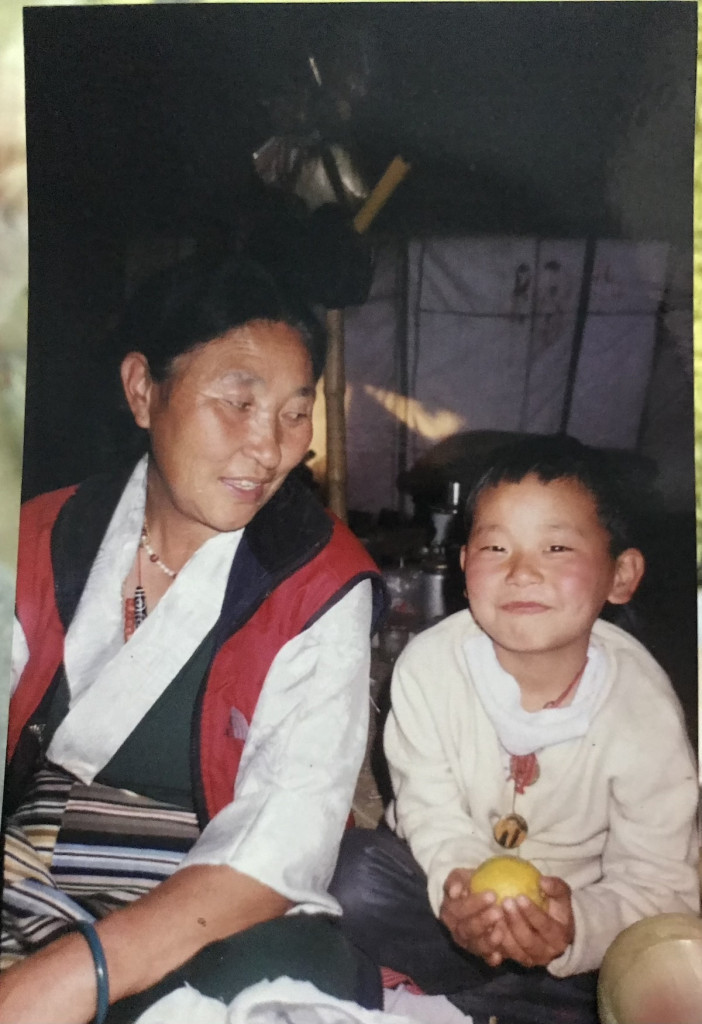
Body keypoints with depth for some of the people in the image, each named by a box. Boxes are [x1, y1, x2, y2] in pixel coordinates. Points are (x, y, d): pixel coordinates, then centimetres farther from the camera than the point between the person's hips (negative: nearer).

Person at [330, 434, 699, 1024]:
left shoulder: (645, 709, -21)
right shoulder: (428, 664, -18)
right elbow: (430, 809, -12)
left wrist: (581, 926, -39)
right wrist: (460, 880, -34)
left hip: (576, 904, 0)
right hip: (455, 874, 0)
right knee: (354, 876, -26)